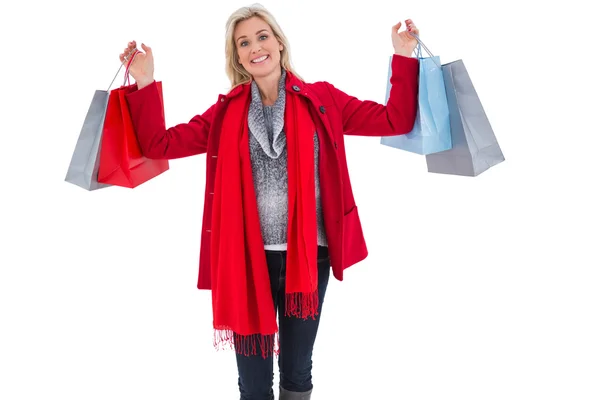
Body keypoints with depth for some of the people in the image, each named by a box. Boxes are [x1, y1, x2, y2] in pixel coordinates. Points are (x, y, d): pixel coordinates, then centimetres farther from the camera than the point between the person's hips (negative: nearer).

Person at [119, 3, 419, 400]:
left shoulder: (321, 99, 2)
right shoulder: (226, 112, 5)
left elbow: (396, 120, 2)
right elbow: (160, 143, 3)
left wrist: (405, 59, -3)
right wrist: (144, 84, -5)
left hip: (308, 255, 0)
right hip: (247, 258, 1)